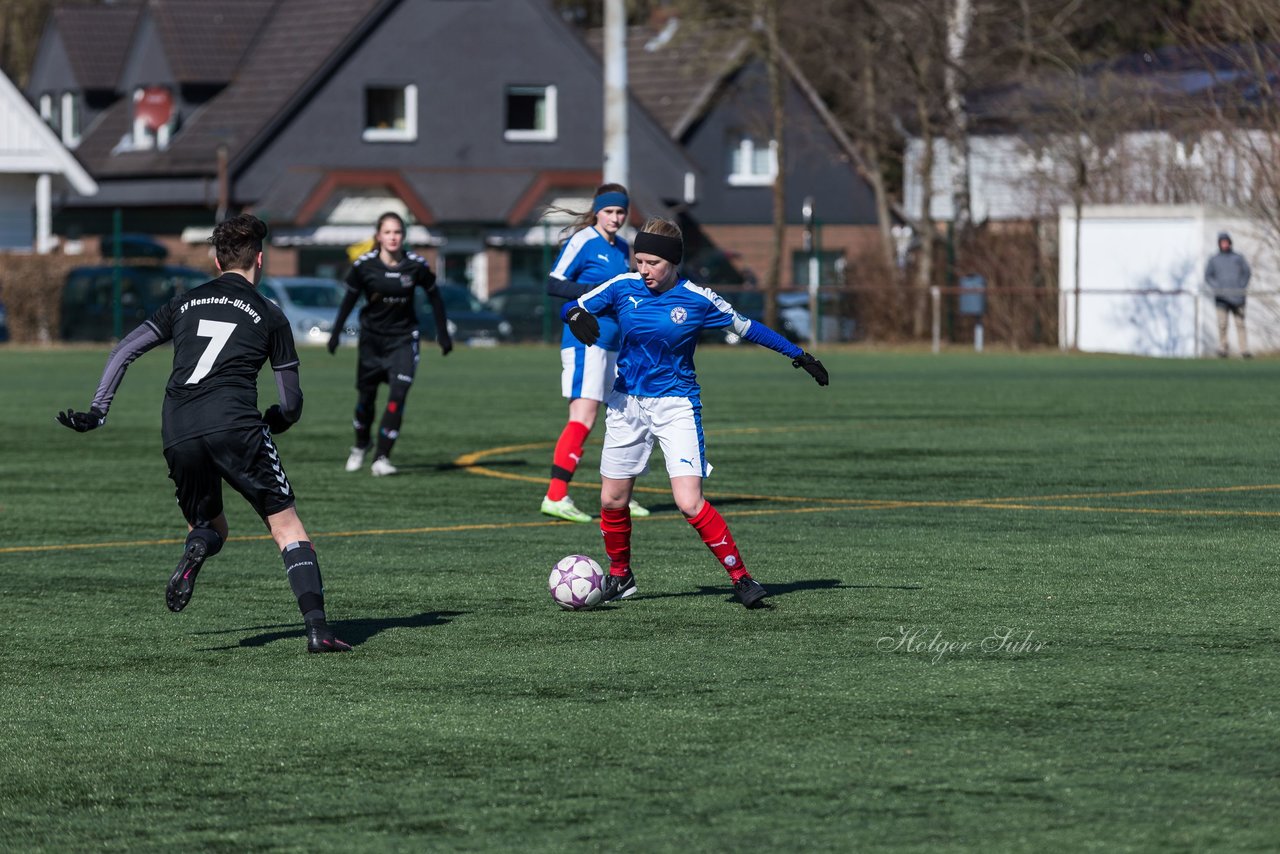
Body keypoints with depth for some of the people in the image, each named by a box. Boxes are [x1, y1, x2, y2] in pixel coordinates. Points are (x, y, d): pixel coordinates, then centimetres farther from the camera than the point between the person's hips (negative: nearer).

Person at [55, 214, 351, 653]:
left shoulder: (185, 303, 22)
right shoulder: (268, 315, 13)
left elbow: (123, 351, 17)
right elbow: (291, 402, 15)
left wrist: (98, 411, 19)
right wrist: (274, 423, 36)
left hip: (177, 431, 3)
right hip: (234, 423, -3)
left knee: (210, 527, 22)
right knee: (286, 525, 2)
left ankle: (195, 550, -16)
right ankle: (317, 628, -14)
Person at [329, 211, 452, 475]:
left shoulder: (416, 265, -12)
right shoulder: (364, 265, -12)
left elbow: (434, 297, 2)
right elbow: (350, 298, 2)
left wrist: (443, 333, 4)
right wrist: (336, 332, 4)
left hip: (403, 338, -1)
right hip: (372, 337, 1)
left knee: (398, 395, -15)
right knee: (366, 395, 10)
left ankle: (381, 458, -11)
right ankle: (360, 446, 37)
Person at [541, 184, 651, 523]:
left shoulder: (623, 249, 15)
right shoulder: (581, 241, -8)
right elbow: (553, 284, -12)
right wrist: (592, 291, -23)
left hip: (614, 345, 9)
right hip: (585, 340, -9)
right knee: (583, 418, -16)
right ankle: (556, 496, -18)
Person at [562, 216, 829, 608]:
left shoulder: (697, 299, -10)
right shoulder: (623, 287, -4)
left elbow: (746, 327, 3)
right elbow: (573, 307, 4)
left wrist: (798, 355, 4)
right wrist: (576, 315, -21)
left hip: (676, 406, -4)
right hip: (627, 403, 4)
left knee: (690, 503, -17)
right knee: (612, 501, 8)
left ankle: (741, 578, -6)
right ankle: (620, 576, 32)